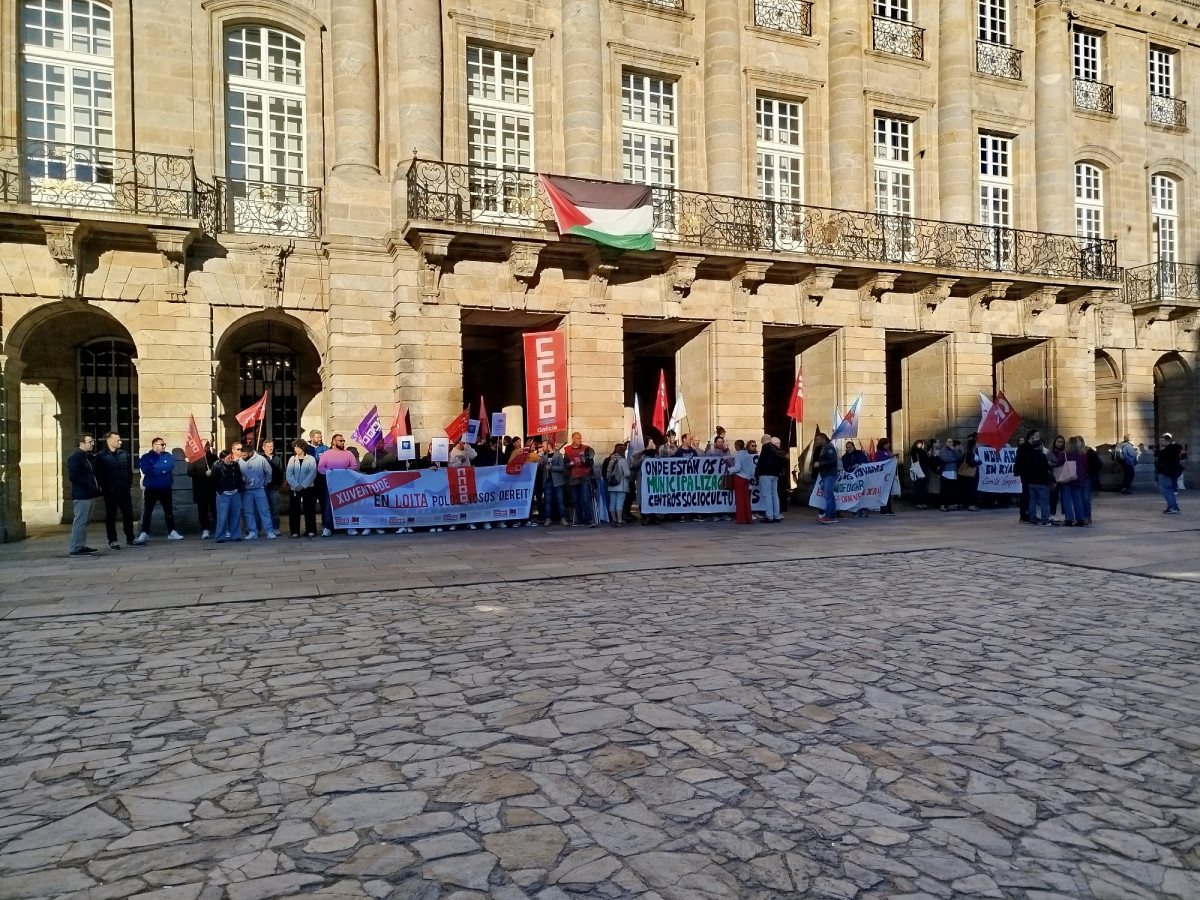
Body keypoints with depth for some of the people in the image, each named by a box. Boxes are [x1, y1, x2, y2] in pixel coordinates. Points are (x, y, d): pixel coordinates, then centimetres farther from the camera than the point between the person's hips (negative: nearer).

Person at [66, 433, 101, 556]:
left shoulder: (88, 457, 17)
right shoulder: (74, 458, -11)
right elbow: (73, 476, -20)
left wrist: (96, 486, 8)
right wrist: (90, 486, -20)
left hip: (89, 494, 10)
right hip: (81, 495, -10)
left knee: (85, 521, 14)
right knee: (80, 522, -8)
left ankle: (82, 546, 22)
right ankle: (76, 549, -5)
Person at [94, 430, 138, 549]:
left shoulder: (124, 454, 9)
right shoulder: (101, 456, -6)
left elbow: (129, 469, 13)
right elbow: (97, 473, -8)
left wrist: (129, 483, 7)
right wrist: (104, 487, -10)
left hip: (124, 490, 5)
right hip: (110, 491, -4)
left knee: (128, 514, 6)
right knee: (111, 516, 4)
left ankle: (130, 539, 15)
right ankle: (112, 541, 10)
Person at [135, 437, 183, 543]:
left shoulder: (168, 456, 6)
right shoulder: (146, 457, -2)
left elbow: (170, 466, -13)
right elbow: (146, 470, -18)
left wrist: (155, 467, -15)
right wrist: (163, 470, -14)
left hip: (165, 489, 3)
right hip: (151, 489, -3)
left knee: (169, 511, 9)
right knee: (147, 511, 2)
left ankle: (171, 532, 17)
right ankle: (144, 533, 8)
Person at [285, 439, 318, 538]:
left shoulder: (311, 459, 0)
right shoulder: (292, 459, 7)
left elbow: (312, 474, -7)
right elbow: (288, 474, 0)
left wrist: (303, 485, -16)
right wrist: (296, 485, -13)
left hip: (308, 488, -2)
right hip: (295, 488, 2)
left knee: (309, 510, 0)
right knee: (294, 510, 0)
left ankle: (310, 530, 6)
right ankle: (294, 531, 5)